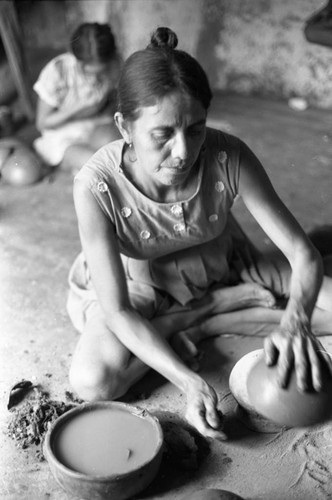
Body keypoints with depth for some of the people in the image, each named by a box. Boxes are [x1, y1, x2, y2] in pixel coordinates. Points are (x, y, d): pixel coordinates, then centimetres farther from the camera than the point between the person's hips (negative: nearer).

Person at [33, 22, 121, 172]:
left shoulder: (114, 64, -13)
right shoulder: (55, 72, -24)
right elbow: (42, 123, -13)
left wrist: (106, 114, -14)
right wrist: (79, 107, -26)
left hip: (99, 126, 4)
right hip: (64, 135, -4)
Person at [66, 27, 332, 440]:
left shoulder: (228, 158, -29)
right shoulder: (96, 187, -32)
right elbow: (117, 311, -28)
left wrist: (295, 320, -46)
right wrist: (189, 382, -40)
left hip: (219, 268, 1)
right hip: (138, 283, -1)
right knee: (93, 381, -28)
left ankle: (201, 321, -6)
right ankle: (215, 308, -8)